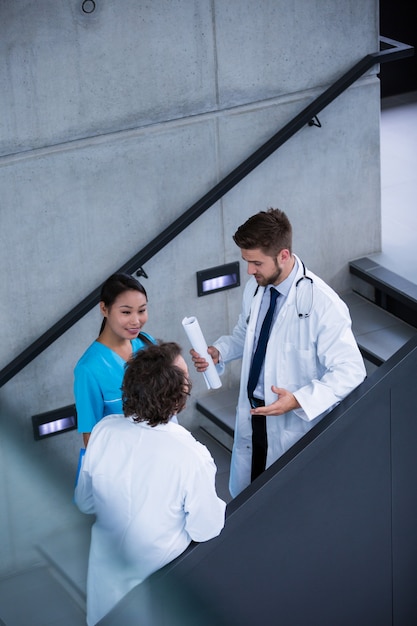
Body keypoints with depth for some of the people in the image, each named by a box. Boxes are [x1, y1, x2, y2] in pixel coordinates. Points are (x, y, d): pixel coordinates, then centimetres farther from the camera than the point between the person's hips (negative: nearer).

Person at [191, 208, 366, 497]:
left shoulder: (324, 305, -25)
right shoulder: (255, 287, -3)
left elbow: (350, 372, -22)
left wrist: (299, 401, -33)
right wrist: (218, 352, -5)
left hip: (294, 426, -6)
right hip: (252, 414, 6)